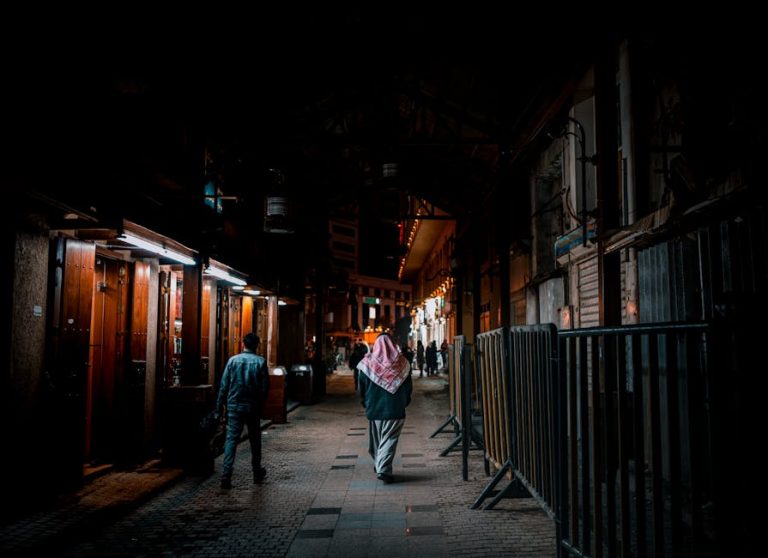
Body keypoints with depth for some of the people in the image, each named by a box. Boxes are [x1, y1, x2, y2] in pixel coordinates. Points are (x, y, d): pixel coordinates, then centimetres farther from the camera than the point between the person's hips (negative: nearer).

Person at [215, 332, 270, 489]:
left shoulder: (233, 360, -2)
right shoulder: (260, 362, -4)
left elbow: (224, 384, -1)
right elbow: (265, 386, -4)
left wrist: (219, 404, 8)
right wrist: (260, 404, 9)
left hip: (234, 406, 0)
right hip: (253, 407, 0)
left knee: (231, 440, 0)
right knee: (255, 440, 14)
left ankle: (226, 475, -11)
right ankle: (257, 473, 26)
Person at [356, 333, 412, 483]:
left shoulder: (368, 363, -4)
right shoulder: (402, 364, -3)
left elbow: (361, 388, 2)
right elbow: (409, 388, 3)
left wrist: (366, 404, 15)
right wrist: (403, 403, 15)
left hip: (373, 409, 2)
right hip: (395, 409, -1)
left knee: (375, 439, 18)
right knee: (389, 440, 0)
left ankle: (378, 464, 32)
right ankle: (384, 470, -10)